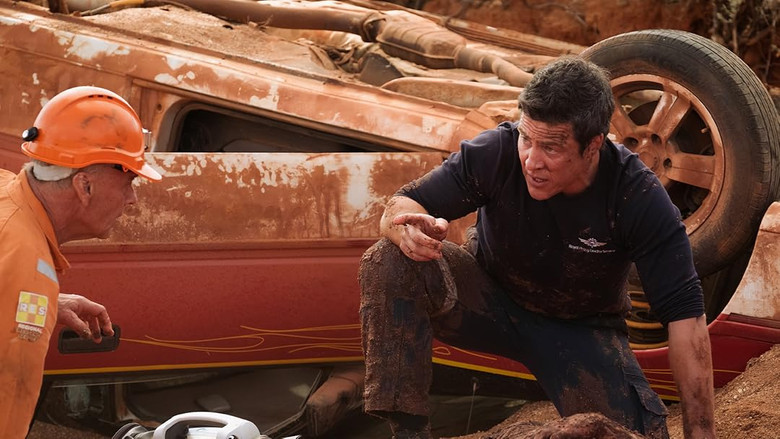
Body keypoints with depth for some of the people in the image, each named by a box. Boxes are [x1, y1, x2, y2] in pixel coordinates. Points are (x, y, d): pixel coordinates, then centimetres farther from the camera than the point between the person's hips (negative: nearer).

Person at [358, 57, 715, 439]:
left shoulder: (639, 199, -26)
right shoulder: (496, 152, -25)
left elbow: (684, 314, -26)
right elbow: (402, 204, -19)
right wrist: (408, 228, -47)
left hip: (582, 329, 0)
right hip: (490, 295, 1)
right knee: (389, 262, -28)